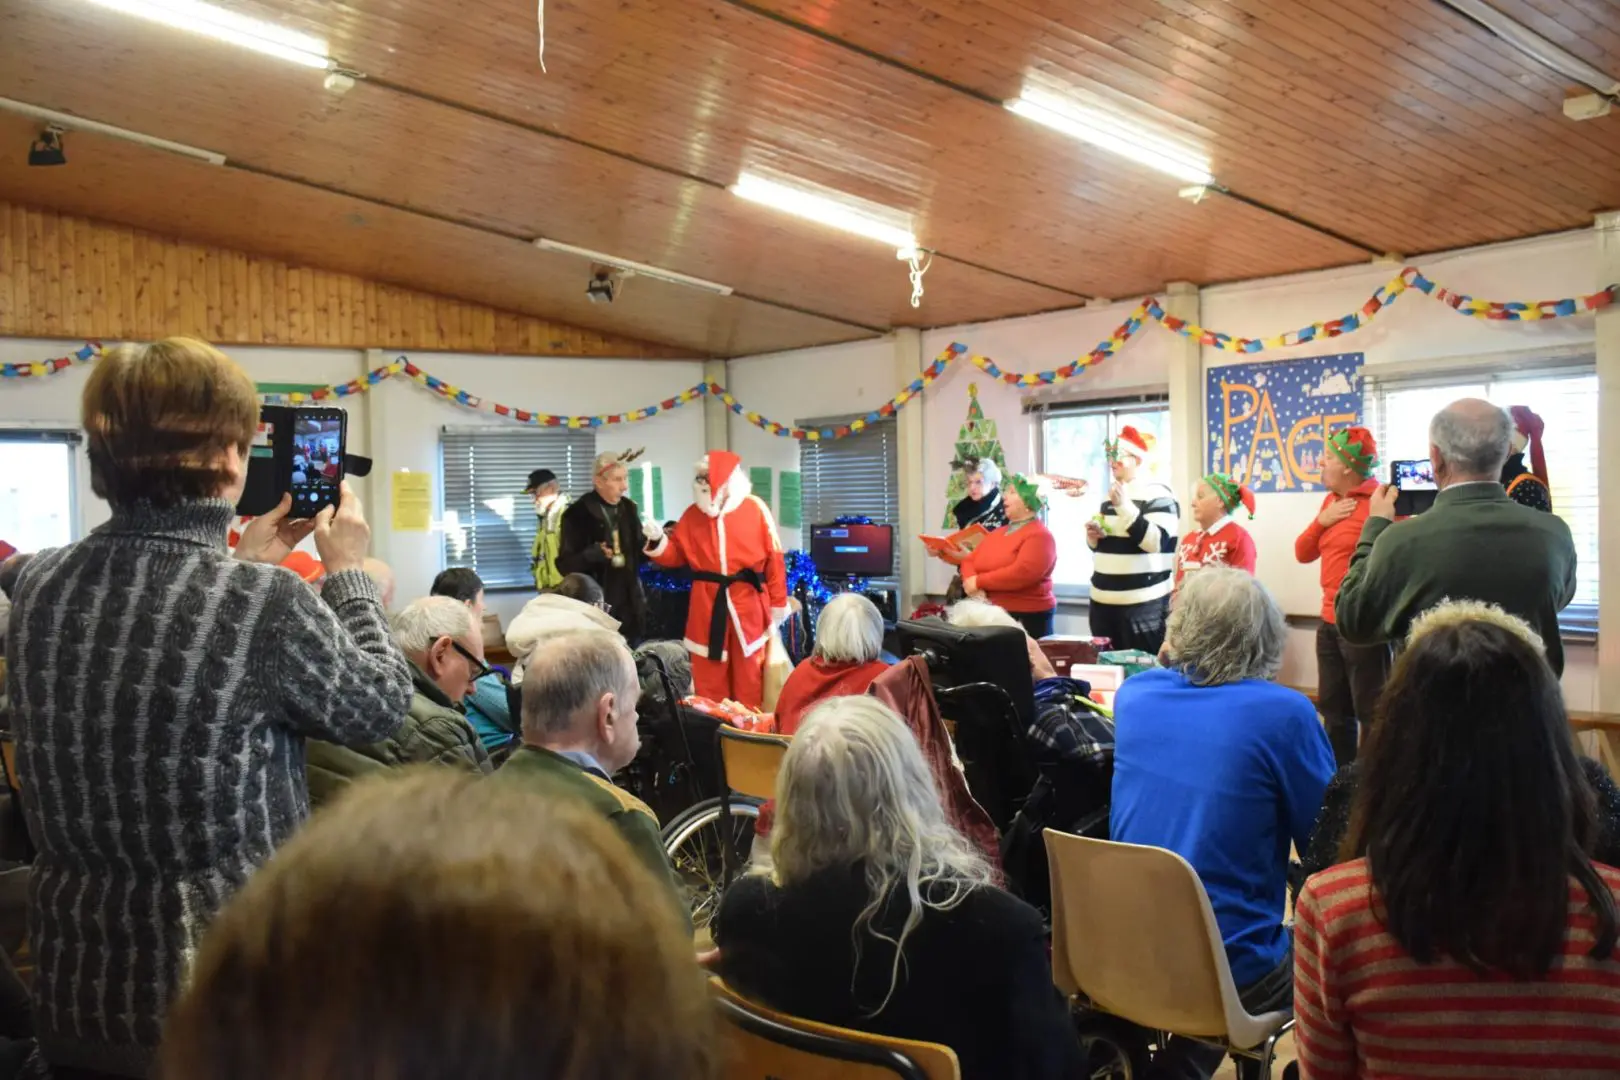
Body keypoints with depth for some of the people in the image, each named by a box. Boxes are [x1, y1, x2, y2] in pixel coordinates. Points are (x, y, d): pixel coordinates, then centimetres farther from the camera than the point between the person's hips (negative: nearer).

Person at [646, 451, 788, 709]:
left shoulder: (755, 508, -5)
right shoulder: (693, 513, 5)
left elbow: (774, 557, -4)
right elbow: (676, 555, 8)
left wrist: (778, 603, -3)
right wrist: (658, 541, -13)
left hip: (748, 602, -2)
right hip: (707, 603, 3)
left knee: (748, 673, 8)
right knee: (708, 673, 8)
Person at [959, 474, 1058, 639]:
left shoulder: (1039, 535, -11)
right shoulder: (999, 532, 15)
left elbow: (1021, 574, -24)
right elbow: (969, 560, 12)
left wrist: (979, 581, -16)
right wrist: (973, 587, -11)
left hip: (1027, 618, -8)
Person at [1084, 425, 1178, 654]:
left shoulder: (1158, 495, -7)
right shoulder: (1110, 496, 17)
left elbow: (1156, 542, -21)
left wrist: (1125, 506, -23)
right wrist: (1093, 537, 3)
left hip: (1143, 605, -8)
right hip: (1103, 601, 8)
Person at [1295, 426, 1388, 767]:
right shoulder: (1331, 500, 14)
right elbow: (1303, 553, 14)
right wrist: (1322, 520, 1)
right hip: (1330, 622, 9)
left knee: (1371, 712, -3)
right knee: (1334, 709, 16)